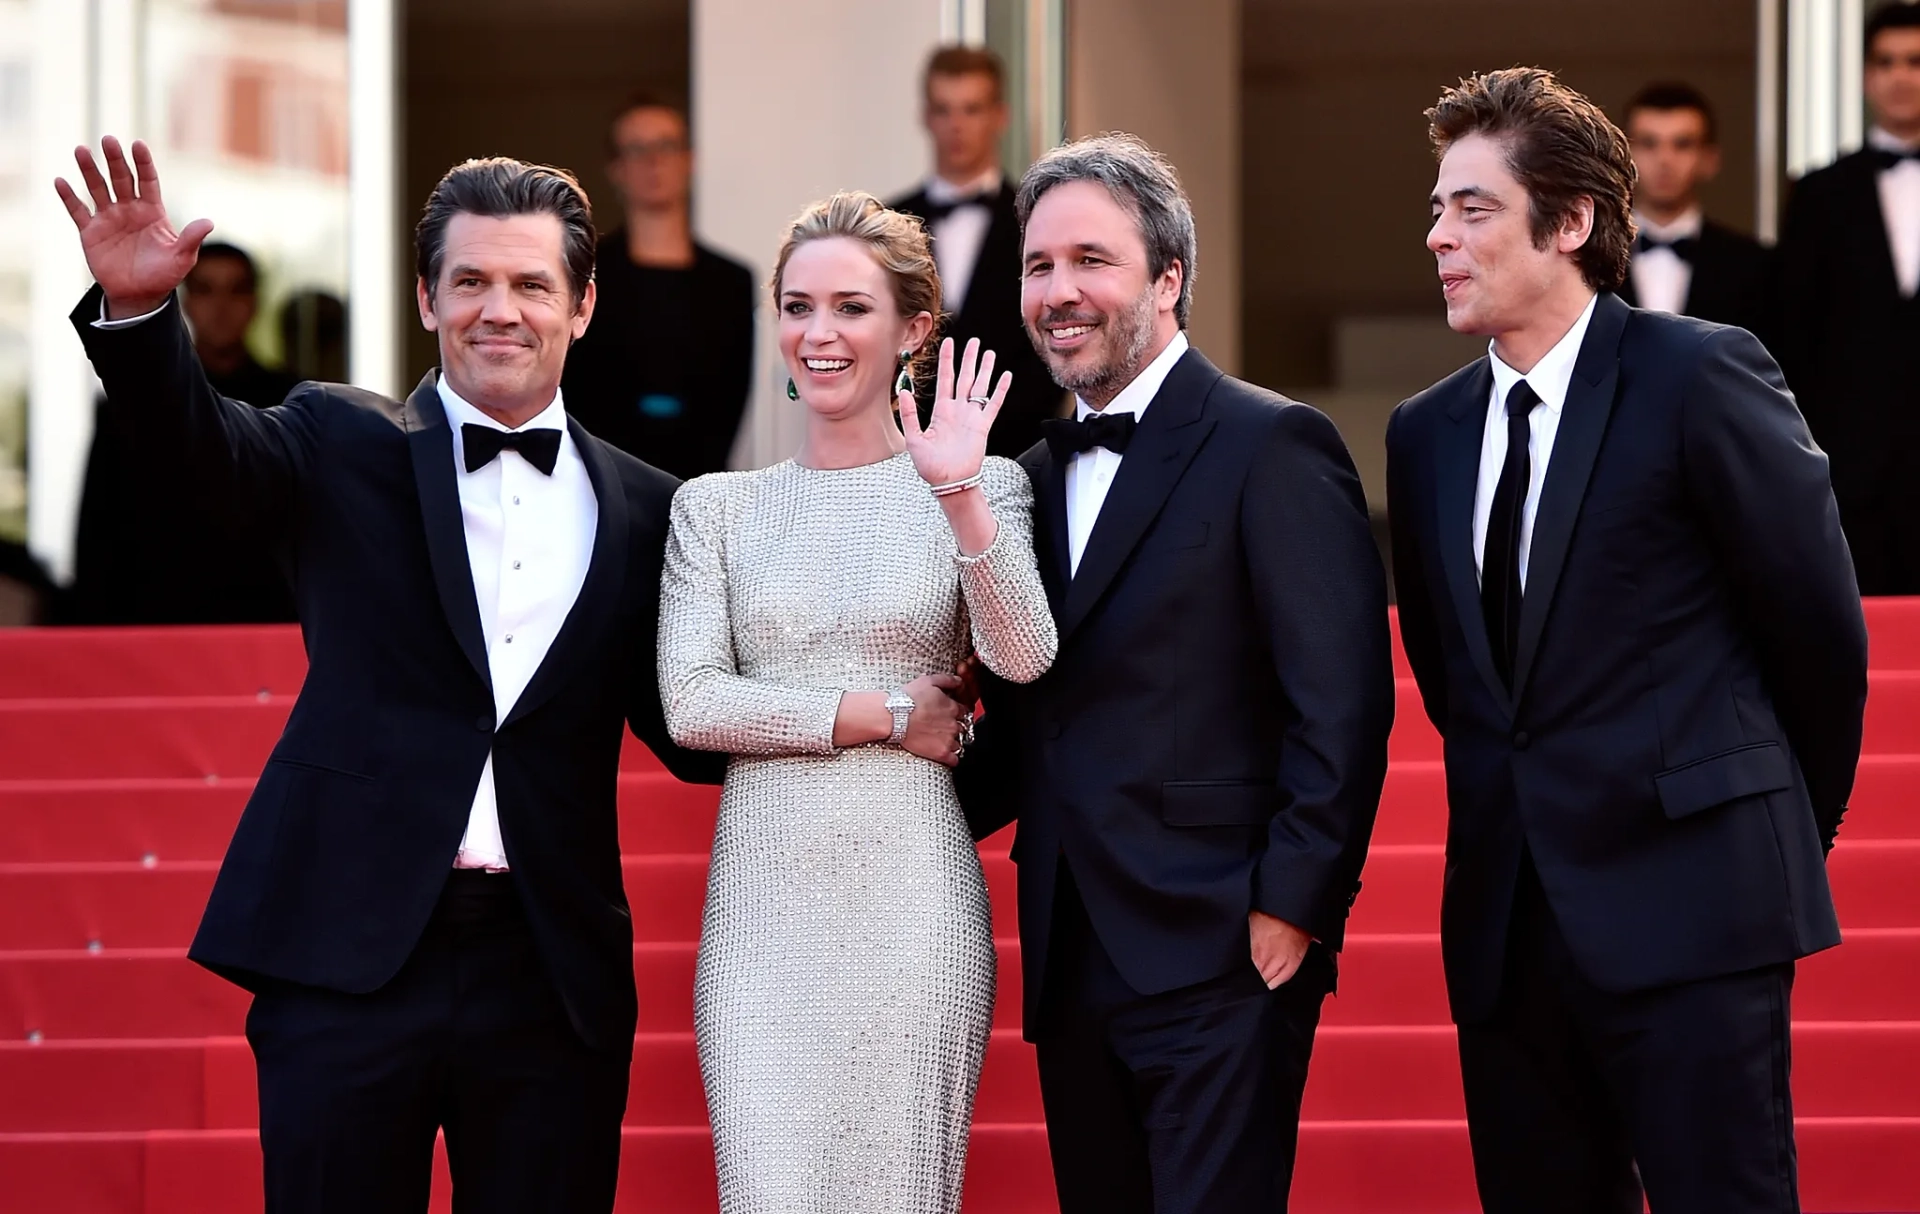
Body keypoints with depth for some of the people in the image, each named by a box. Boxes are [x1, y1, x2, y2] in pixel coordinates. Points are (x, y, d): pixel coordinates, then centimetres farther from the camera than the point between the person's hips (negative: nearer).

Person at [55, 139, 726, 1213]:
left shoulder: (643, 511, 10)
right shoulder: (347, 449, 5)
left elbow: (688, 733, 11)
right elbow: (203, 441, -13)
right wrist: (137, 309, -33)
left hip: (554, 984, 2)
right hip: (351, 957, -2)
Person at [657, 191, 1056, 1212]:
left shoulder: (981, 488, 5)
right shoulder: (716, 507, 9)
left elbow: (1023, 658, -11)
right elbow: (691, 703, 0)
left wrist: (960, 495, -24)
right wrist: (885, 715, -7)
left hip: (911, 896, -1)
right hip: (764, 893, 1)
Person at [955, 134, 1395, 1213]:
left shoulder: (1273, 448, -6)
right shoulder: (1038, 477, 17)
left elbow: (1343, 703, -12)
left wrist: (1292, 908, -16)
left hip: (1219, 961, -7)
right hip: (1071, 963, 7)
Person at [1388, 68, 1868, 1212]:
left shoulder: (1700, 378, -7)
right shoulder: (1428, 432, 12)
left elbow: (1819, 624, -2)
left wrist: (1787, 832, 8)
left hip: (1684, 904, -6)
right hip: (1507, 919, 6)